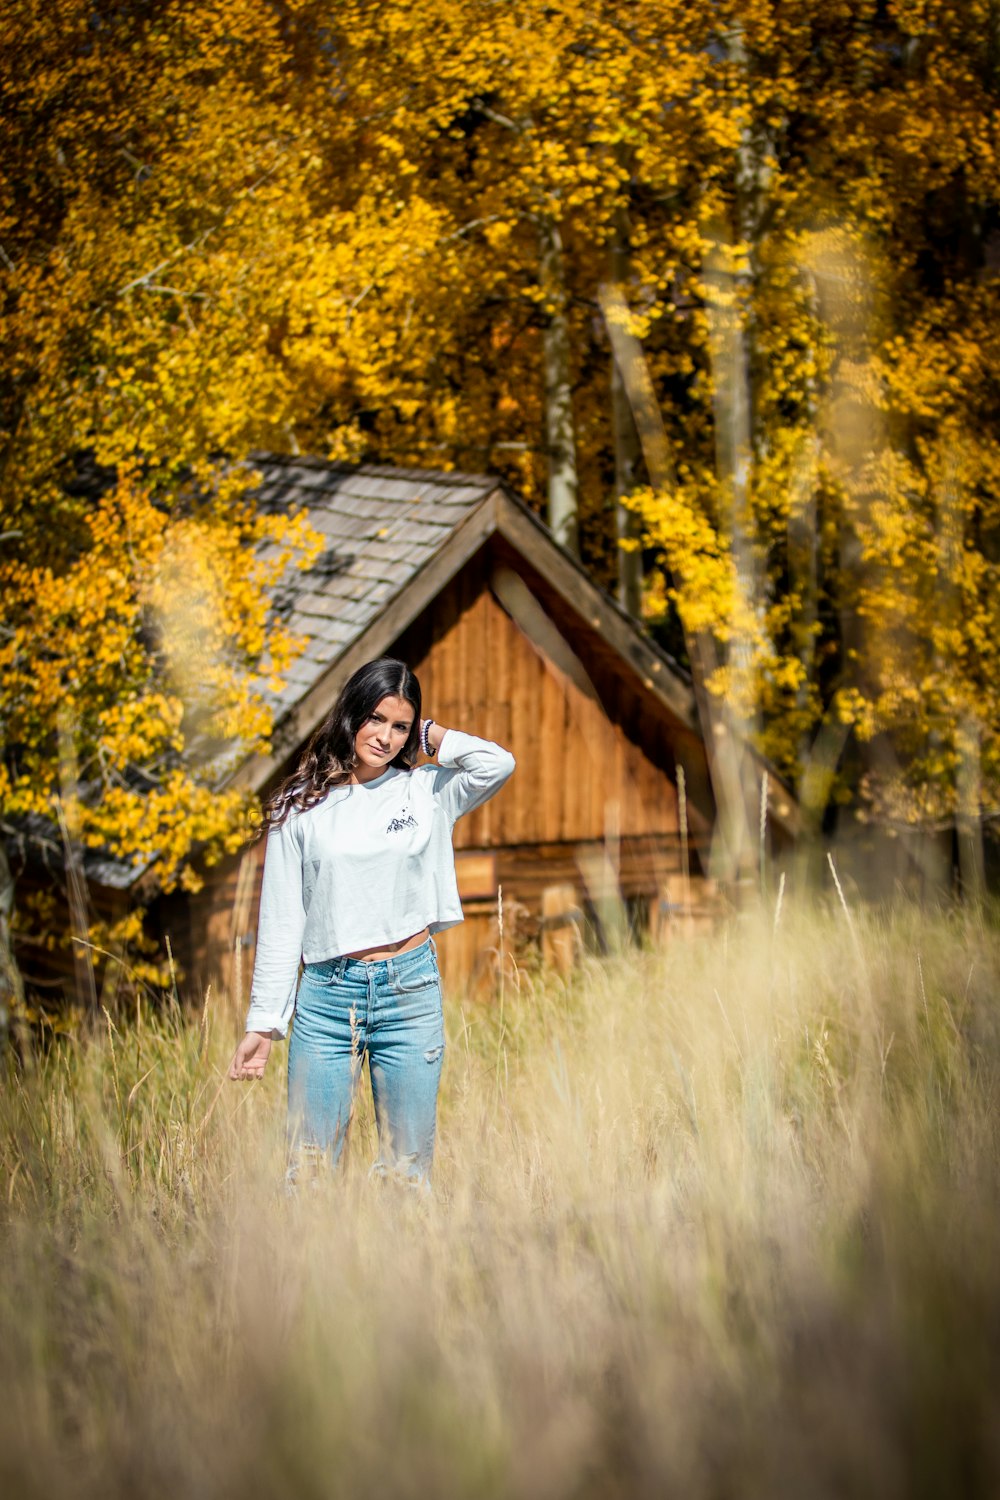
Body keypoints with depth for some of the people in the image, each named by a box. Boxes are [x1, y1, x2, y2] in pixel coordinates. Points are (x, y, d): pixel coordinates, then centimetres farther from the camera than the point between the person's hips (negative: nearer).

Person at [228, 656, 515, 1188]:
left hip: (410, 992, 0)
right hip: (325, 996, 0)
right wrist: (262, 1022, 1)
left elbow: (497, 764, -12)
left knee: (408, 1168, 5)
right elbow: (280, 921, 4)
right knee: (308, 1167, 0)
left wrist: (428, 735, 1)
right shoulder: (301, 806, 4)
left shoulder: (425, 791, 6)